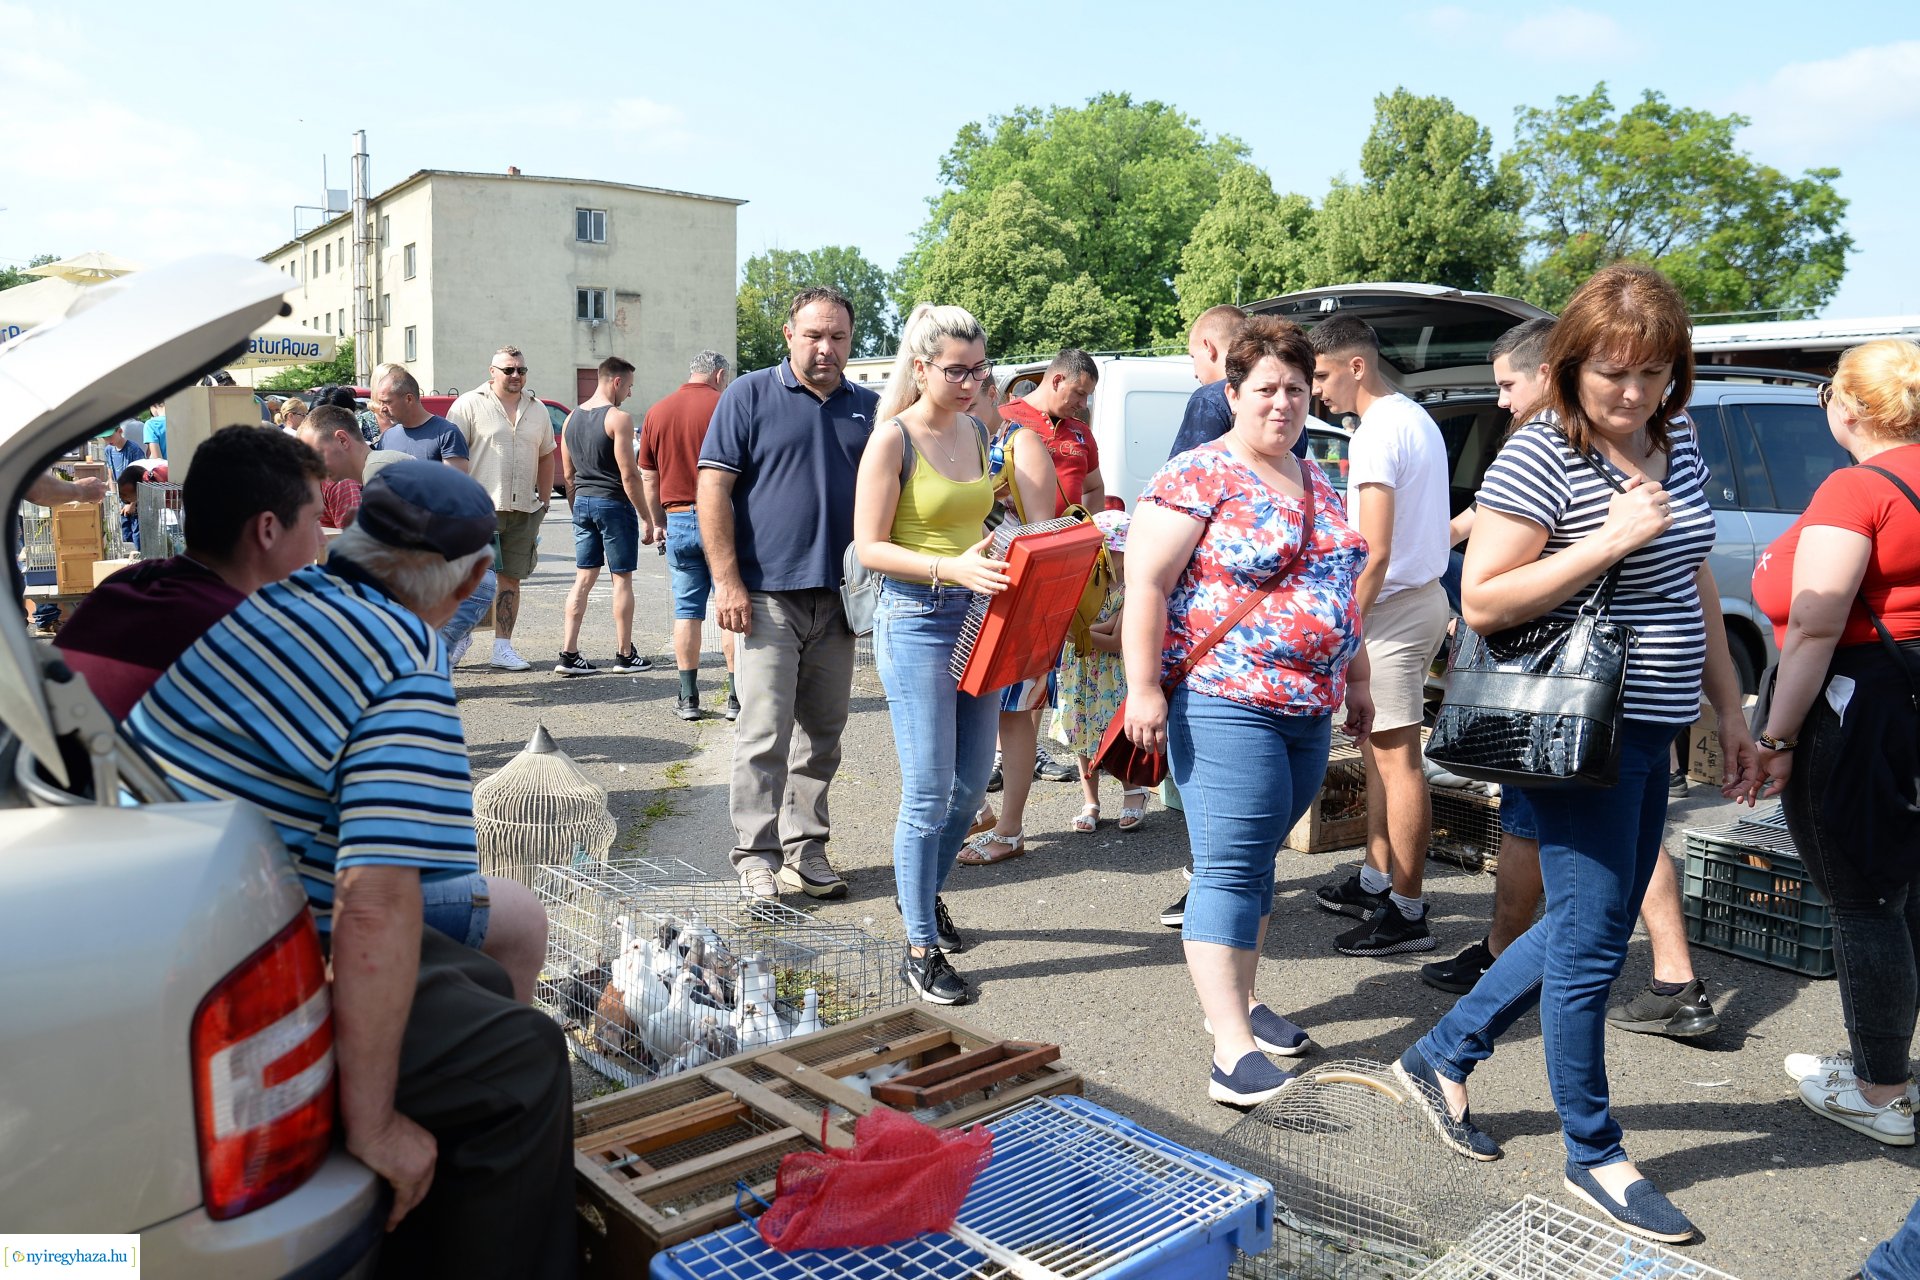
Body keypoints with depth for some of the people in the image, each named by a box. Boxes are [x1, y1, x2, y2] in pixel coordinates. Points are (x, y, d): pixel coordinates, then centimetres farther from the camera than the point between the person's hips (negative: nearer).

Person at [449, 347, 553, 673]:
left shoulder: (537, 410, 14)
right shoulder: (469, 405, -1)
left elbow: (545, 457, 20)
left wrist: (543, 502, 13)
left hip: (523, 511, 5)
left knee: (511, 578, 7)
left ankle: (503, 647, 12)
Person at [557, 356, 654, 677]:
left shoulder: (572, 418, 11)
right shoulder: (618, 418, -12)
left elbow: (567, 474, 15)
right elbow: (629, 475, -16)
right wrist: (647, 518, -11)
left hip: (583, 504, 7)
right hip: (614, 504, -7)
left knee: (584, 578, 9)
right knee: (622, 579, 3)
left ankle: (568, 654, 6)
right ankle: (624, 655, 10)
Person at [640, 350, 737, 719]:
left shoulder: (657, 412, 9)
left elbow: (648, 478, 12)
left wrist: (659, 523, 20)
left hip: (678, 520, 4)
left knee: (687, 609, 9)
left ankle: (688, 698, 10)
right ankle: (736, 697, 3)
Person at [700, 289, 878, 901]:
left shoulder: (868, 408, 12)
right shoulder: (750, 395, 0)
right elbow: (713, 489, -5)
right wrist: (728, 582, -12)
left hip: (838, 599, 4)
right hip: (766, 595, -4)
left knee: (822, 735, 11)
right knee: (764, 735, -3)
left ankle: (807, 849, 23)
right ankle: (757, 858, 7)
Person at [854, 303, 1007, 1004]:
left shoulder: (976, 431, 11)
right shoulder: (893, 440, -10)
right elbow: (869, 546, -13)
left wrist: (1003, 564, 5)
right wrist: (952, 569, -25)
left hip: (976, 616, 7)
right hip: (915, 622, -7)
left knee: (972, 782, 14)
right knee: (928, 793, -3)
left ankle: (923, 889, 39)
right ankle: (921, 949, 11)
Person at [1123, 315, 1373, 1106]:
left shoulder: (1317, 481, 16)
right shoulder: (1199, 476, -8)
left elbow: (1338, 583, 24)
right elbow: (1145, 583, -14)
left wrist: (1357, 680, 24)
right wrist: (1143, 689, -19)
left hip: (1310, 710, 8)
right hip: (1226, 705, -7)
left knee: (1257, 858, 15)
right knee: (1230, 866, -9)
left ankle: (1238, 999, 29)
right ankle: (1233, 1050, -7)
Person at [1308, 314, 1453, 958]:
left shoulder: (1378, 433, -17)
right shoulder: (1418, 418, 16)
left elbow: (1376, 552, -23)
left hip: (1394, 607, -10)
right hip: (1423, 594, 11)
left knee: (1395, 757, -5)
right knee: (1378, 746, 17)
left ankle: (1407, 912, 1)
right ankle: (1375, 880, 28)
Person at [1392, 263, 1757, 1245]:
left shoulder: (1679, 447, 10)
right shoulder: (1541, 456, -15)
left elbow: (1695, 589, 19)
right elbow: (1482, 602, -19)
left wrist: (1730, 712, 18)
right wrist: (1612, 540, -23)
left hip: (1648, 730, 9)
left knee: (1588, 927, 17)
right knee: (1592, 942, 2)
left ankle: (1440, 1058, 32)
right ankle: (1593, 1154, 23)